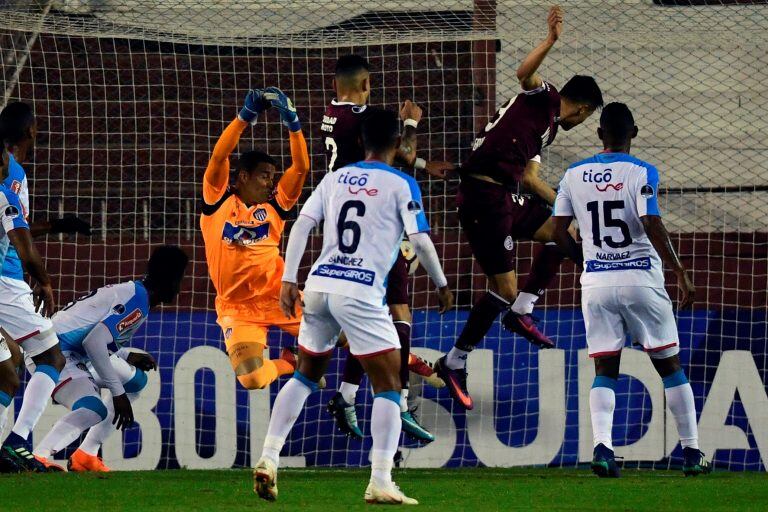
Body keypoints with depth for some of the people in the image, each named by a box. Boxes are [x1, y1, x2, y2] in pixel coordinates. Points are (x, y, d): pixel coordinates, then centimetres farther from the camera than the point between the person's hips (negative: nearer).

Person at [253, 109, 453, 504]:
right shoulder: (401, 185, 0)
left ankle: (268, 459, 13)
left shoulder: (335, 178, 14)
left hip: (319, 284, 5)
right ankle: (380, 482, -9)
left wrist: (288, 281, 7)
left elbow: (301, 225, 7)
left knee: (305, 375, 22)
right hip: (360, 293, -5)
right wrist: (441, 285, 9)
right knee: (388, 386, 1)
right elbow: (420, 241, -5)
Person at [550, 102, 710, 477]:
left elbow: (558, 232, 6)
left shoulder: (574, 175, 5)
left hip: (596, 282, 3)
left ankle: (602, 446, -17)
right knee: (670, 365, 8)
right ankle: (691, 452, 9)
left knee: (605, 369, 6)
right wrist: (680, 273, -12)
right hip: (640, 278, -3)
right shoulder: (641, 173, -7)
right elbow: (652, 225, -17)